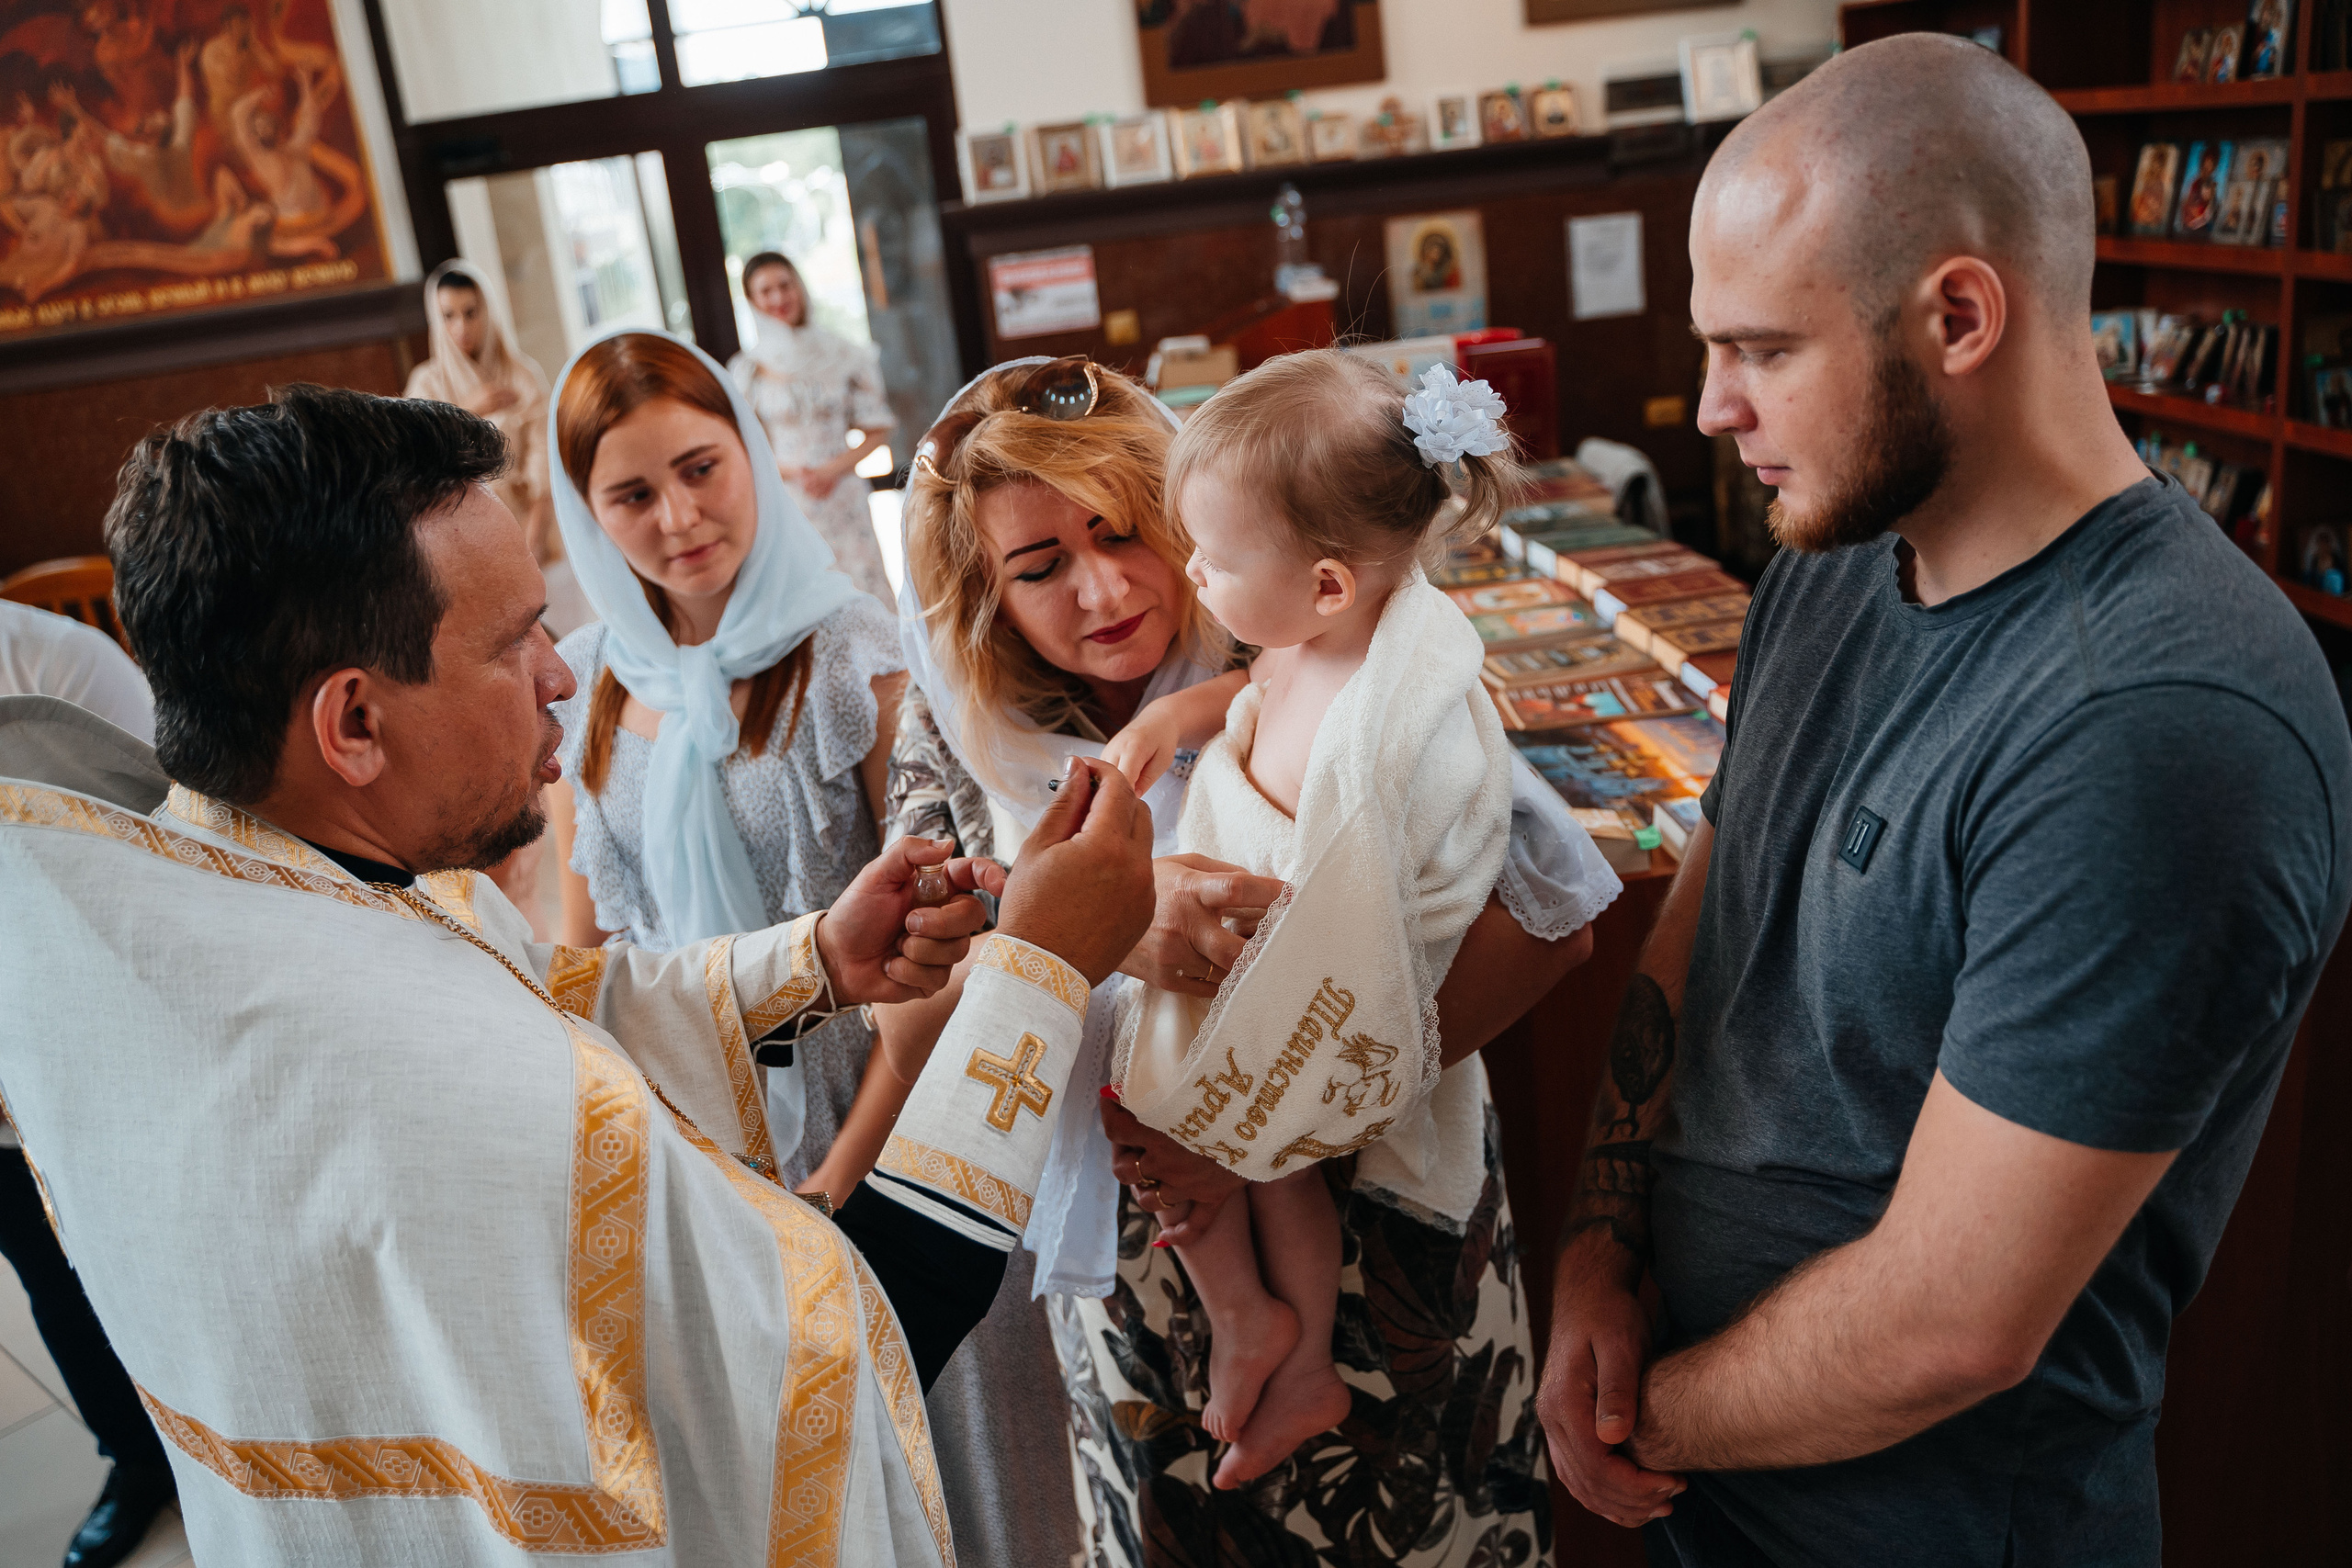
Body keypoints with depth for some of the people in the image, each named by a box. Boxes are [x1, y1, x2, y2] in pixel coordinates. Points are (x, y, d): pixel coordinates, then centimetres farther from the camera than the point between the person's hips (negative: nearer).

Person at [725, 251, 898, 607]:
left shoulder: (843, 354, 2)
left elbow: (877, 430, 5)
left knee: (863, 588, -1)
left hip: (842, 494, 1)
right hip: (785, 502, 0)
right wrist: (791, 471, -11)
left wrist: (834, 469, -10)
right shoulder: (749, 368, 1)